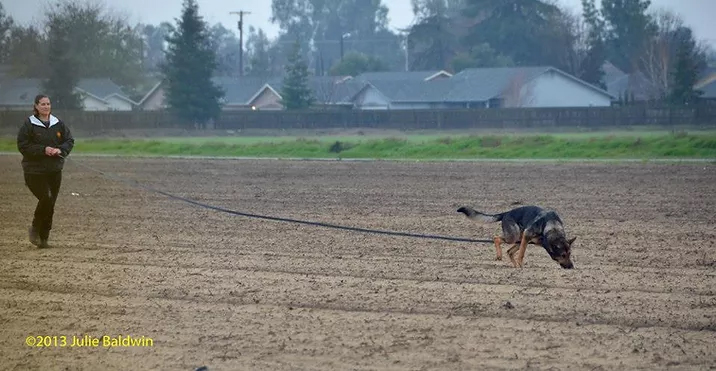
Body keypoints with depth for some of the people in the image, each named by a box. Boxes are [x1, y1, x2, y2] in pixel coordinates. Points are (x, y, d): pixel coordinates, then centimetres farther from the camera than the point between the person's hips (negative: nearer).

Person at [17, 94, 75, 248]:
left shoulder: (58, 124, 6)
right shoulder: (29, 124, -6)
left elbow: (70, 140, 11)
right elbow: (23, 146, -9)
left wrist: (60, 150, -10)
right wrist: (43, 150, -18)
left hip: (55, 170, 5)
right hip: (35, 170, -4)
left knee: (51, 203, 5)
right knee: (46, 198, -19)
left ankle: (44, 237, 16)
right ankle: (35, 228, 4)